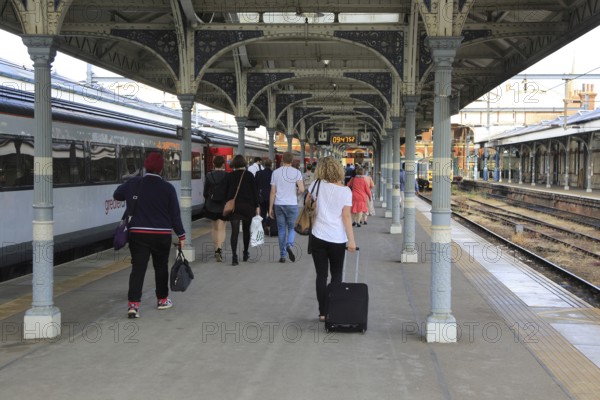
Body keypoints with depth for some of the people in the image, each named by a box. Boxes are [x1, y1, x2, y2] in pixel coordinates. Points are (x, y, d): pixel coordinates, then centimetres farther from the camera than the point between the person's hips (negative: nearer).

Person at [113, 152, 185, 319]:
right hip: (162, 235, -1)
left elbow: (116, 195, 16)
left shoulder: (133, 184, -2)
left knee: (138, 268, -1)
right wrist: (181, 235, 4)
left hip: (138, 234, 1)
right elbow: (175, 214, -5)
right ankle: (162, 299, 30)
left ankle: (133, 304, -13)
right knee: (161, 267, 17)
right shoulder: (167, 188, -8)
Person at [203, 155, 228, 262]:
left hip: (211, 206, 3)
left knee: (214, 227, 18)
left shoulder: (209, 176, -4)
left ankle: (216, 249, 25)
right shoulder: (227, 176, -11)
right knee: (221, 228, 0)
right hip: (223, 205, -2)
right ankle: (219, 250, -17)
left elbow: (205, 192, 1)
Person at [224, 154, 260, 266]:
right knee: (246, 229, 16)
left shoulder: (229, 176, 2)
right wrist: (257, 206, 1)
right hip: (247, 205, 0)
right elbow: (254, 192, -3)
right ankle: (245, 254, 24)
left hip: (233, 206, 0)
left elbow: (226, 192, 4)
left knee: (234, 231, -4)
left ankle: (234, 256, -16)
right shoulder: (249, 175, -2)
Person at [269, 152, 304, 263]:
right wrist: (296, 192, 10)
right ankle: (290, 245, -18)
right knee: (292, 228, 11)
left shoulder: (276, 172, 2)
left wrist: (270, 208, 6)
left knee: (281, 229, 8)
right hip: (292, 204, -1)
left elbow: (273, 191, 1)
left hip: (279, 204, 1)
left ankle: (282, 255, 8)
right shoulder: (297, 172, -3)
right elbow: (302, 189, -13)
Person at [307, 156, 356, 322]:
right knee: (336, 275, 14)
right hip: (338, 239, 0)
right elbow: (346, 216, -9)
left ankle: (323, 312, 8)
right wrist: (351, 240, -8)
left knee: (321, 275, 7)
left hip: (318, 236, 1)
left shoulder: (318, 184, -3)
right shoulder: (345, 191, -6)